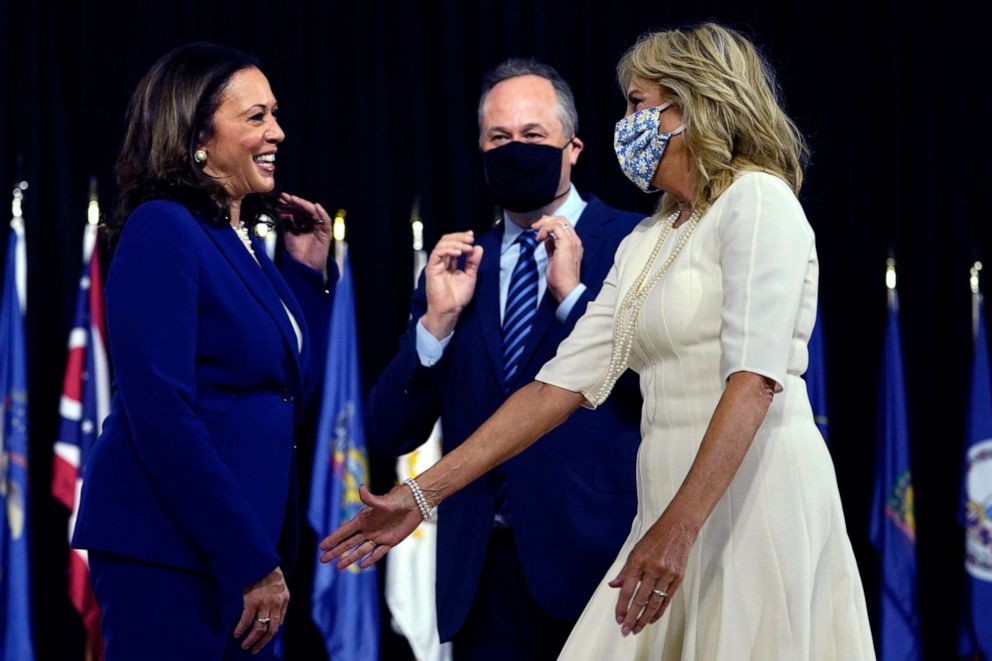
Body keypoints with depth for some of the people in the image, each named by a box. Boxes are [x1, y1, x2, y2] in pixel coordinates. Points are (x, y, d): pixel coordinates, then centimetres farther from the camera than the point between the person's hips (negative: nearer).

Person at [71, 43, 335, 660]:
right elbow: (160, 411, -19)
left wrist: (310, 270, 12)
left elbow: (287, 392, 20)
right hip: (169, 555, -8)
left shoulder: (244, 240, 13)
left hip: (240, 548, 8)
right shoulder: (161, 229, -11)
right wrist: (252, 562, -19)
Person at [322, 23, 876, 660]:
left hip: (757, 497, -7)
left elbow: (755, 378, -18)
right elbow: (563, 381, 13)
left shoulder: (757, 200, -6)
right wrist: (422, 494, 7)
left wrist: (678, 528, -28)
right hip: (675, 510, 8)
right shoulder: (644, 243, 18)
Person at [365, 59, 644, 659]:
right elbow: (392, 435, 7)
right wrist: (438, 319, -5)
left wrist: (573, 295, -13)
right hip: (484, 571, 4)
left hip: (597, 559, -3)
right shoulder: (458, 266, 12)